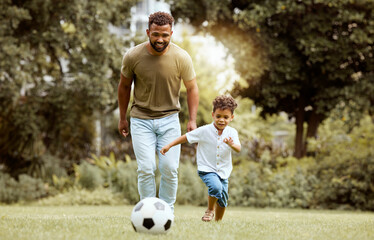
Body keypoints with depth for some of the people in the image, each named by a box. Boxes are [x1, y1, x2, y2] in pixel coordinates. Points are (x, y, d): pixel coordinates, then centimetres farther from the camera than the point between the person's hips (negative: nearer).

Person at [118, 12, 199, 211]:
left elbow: (192, 88, 2)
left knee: (169, 168, -6)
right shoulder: (133, 56, -10)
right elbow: (124, 86, 6)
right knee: (146, 169, -9)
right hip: (141, 119, 0)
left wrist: (192, 120, -4)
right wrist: (122, 118, 11)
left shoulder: (181, 58, -11)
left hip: (169, 120, 0)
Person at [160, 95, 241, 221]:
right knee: (216, 187, -31)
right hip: (206, 169, -4)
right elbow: (186, 137, -5)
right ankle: (210, 210, -4)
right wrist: (169, 145, -9)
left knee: (223, 200, 13)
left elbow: (238, 149, -18)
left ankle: (218, 220, 39)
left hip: (223, 172, 4)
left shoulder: (232, 132, -6)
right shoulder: (204, 131, -12)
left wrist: (232, 144, -41)